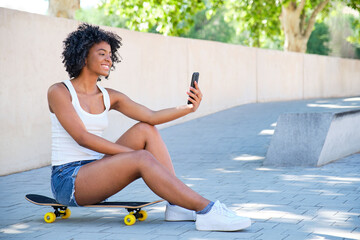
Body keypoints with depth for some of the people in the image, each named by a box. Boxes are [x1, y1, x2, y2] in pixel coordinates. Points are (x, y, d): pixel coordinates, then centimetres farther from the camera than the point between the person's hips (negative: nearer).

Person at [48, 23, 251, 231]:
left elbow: (153, 117, -4)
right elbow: (82, 137, -19)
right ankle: (207, 211, -31)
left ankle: (177, 205, -15)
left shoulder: (109, 97, 9)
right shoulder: (59, 92, -8)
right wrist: (132, 154, -20)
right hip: (67, 182, -7)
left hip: (95, 172, 7)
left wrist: (189, 108, -21)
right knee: (143, 159, -26)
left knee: (146, 130, -9)